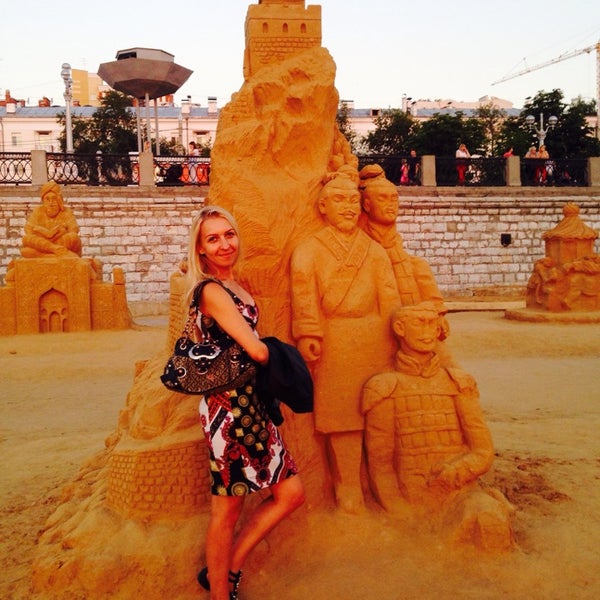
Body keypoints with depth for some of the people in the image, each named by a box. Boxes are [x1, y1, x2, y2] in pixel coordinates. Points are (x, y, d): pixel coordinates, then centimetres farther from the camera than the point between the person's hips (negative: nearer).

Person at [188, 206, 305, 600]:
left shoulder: (233, 286, 12)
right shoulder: (211, 290, -16)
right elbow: (256, 349, -22)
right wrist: (274, 356, -1)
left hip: (253, 405, 9)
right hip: (230, 407, -9)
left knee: (292, 493, 12)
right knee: (227, 509, 6)